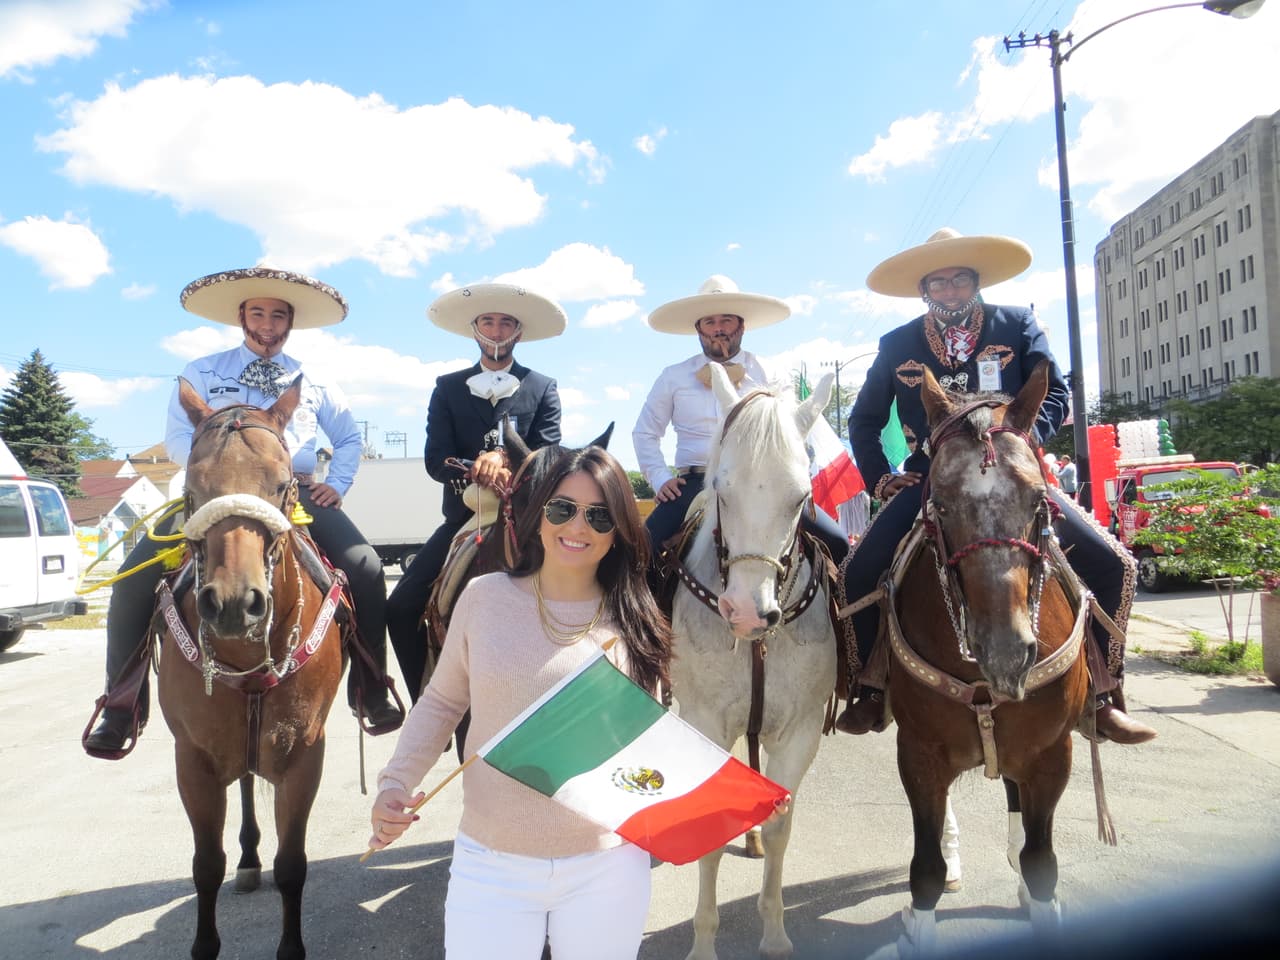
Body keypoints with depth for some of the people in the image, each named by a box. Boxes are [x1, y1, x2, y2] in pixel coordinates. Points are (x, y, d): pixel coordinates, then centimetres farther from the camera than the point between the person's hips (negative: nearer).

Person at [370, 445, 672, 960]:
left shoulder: (634, 623, -4)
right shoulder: (484, 596, -5)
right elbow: (441, 702, 5)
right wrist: (396, 782, -7)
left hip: (609, 866, 1)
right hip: (490, 861, 0)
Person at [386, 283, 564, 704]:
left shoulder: (543, 388, 7)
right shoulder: (447, 387, 9)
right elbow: (436, 460, -3)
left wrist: (502, 458, -22)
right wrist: (481, 470, -22)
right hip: (463, 519, 2)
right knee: (401, 607, -11)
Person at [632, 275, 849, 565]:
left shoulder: (767, 375, 10)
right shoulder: (674, 377, 9)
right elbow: (645, 433, 16)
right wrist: (660, 479, 3)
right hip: (696, 484, 0)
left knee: (836, 542, -13)